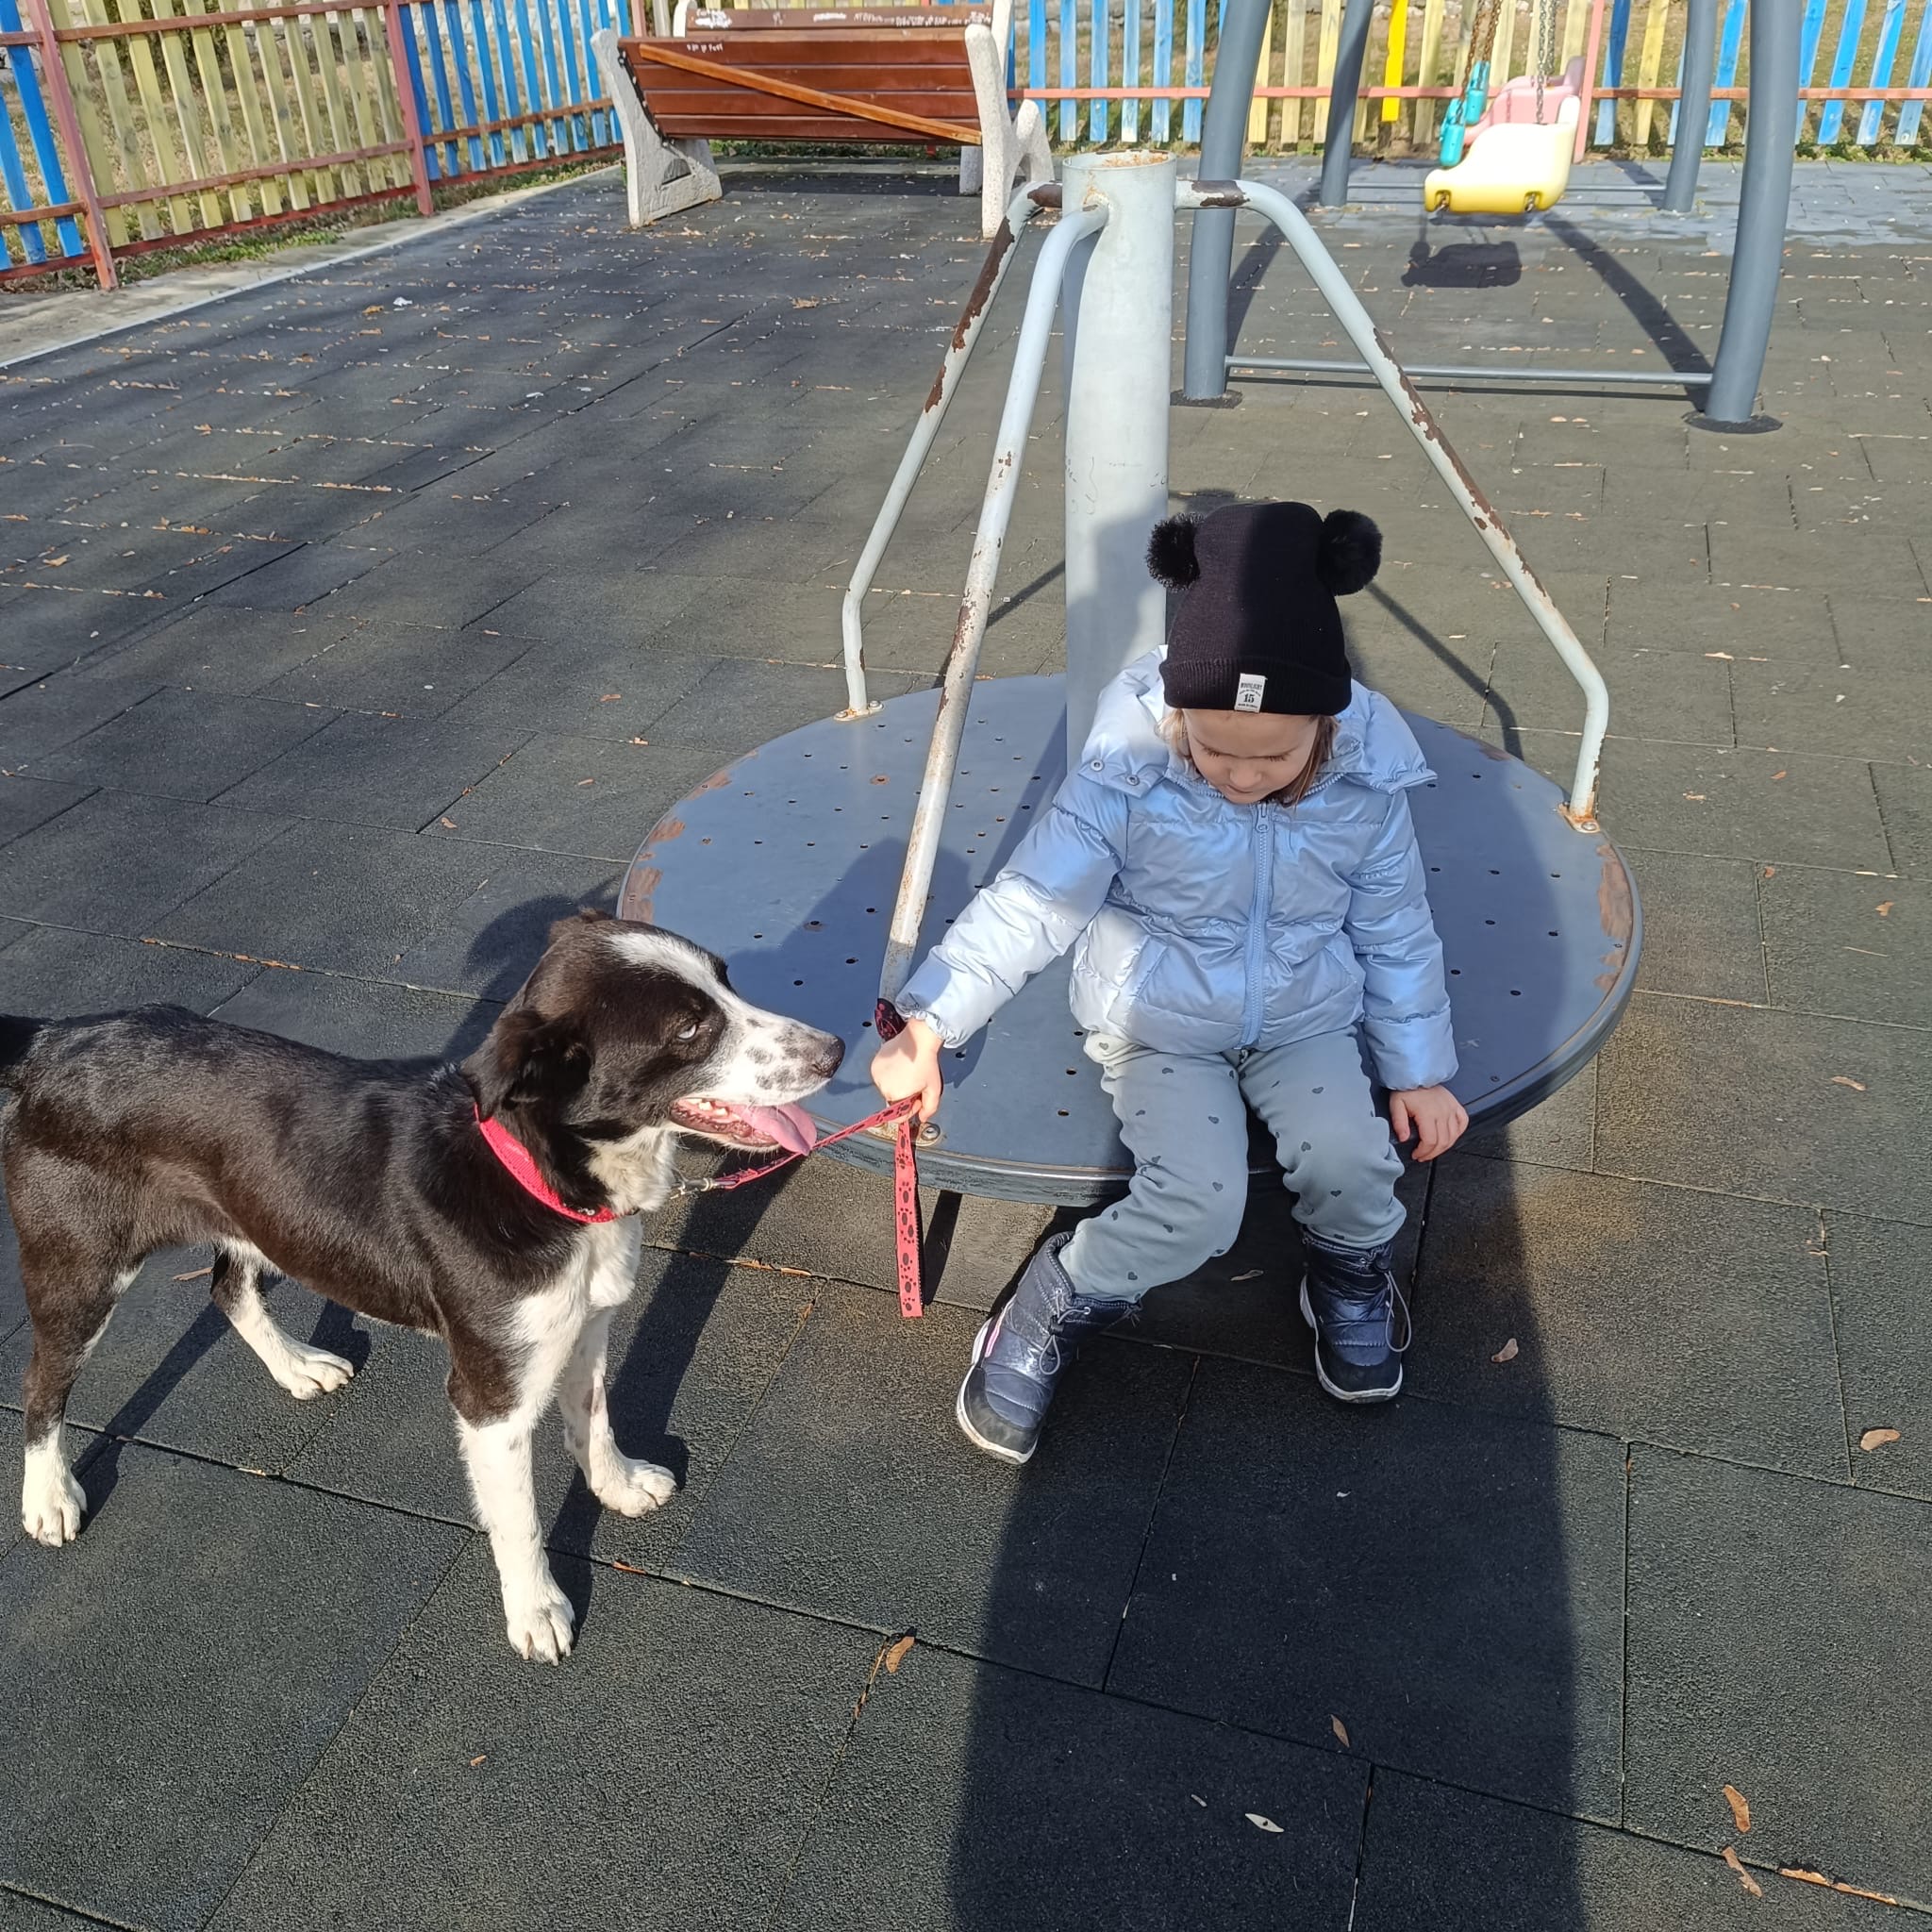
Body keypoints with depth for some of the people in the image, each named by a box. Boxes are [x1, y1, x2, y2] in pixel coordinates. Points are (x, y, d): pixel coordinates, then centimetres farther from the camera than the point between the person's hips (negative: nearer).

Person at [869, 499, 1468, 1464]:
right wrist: (927, 1024, -30)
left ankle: (1351, 1272, 14)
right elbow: (1031, 901, -21)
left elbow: (1396, 934, 0)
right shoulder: (1129, 771, -22)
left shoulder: (1364, 782, -13)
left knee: (1350, 1159, -22)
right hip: (1163, 1022, -2)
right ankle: (1056, 1305, 4)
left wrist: (1418, 1069, 4)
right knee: (1198, 1203, -23)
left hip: (1307, 1016, 3)